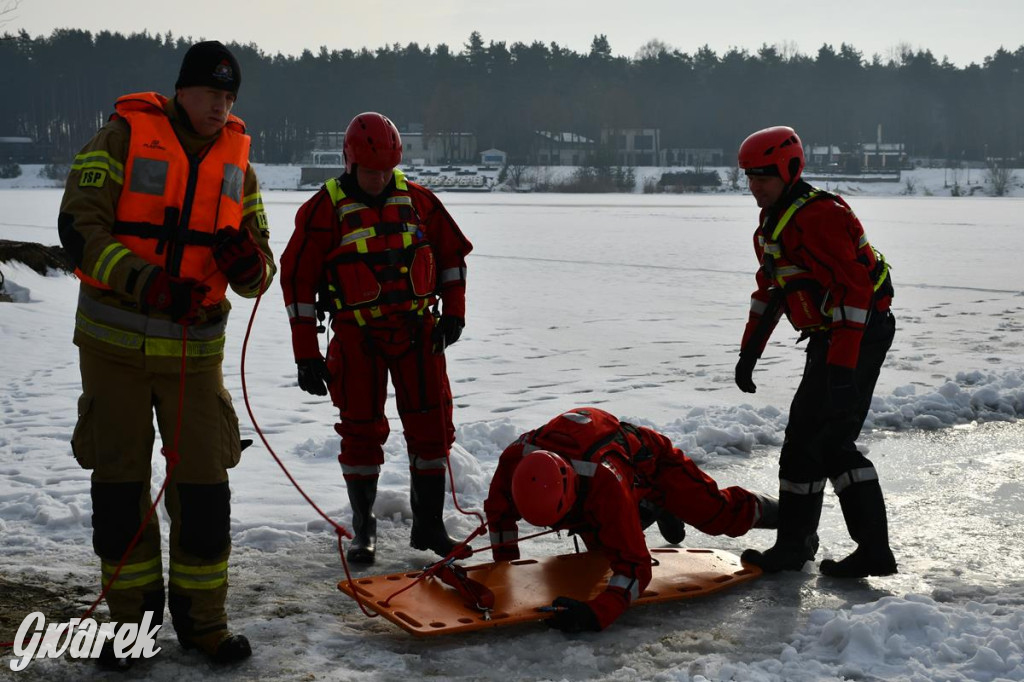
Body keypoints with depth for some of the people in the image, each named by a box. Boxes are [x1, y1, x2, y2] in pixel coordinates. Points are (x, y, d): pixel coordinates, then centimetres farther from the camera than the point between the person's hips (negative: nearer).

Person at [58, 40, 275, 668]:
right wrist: (144, 281, -28)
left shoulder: (237, 162, 6)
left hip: (195, 350, 3)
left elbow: (259, 276, 6)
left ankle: (202, 618, 16)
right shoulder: (124, 137, -6)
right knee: (119, 481, 6)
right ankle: (133, 613, 21)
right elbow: (79, 226, -14)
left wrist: (248, 262, -19)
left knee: (205, 484, 2)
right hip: (114, 343, -2)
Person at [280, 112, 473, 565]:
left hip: (418, 330, 3)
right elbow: (298, 278, -5)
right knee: (361, 432, 3)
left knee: (431, 426, 3)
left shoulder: (417, 200, 3)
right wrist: (306, 354, -7)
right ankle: (362, 530, 18)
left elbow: (452, 253, 15)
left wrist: (453, 312, 5)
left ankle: (429, 526, 16)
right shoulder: (325, 209, -6)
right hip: (357, 337, -2)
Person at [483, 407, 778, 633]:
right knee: (599, 546, 19)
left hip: (647, 458, -5)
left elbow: (634, 565, -50)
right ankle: (661, 513, 43)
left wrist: (594, 614, -62)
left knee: (722, 515, -7)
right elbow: (499, 512, -14)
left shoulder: (605, 482, -51)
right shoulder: (516, 457, -37)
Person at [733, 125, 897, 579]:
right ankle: (873, 549, 16)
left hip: (857, 334, -10)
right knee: (833, 443, 11)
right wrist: (749, 352, 20)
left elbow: (853, 290, -25)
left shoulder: (818, 216, -19)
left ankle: (793, 545, 9)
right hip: (831, 338, 10)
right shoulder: (772, 223, 14)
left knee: (806, 438, -5)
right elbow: (769, 290, 23)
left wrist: (842, 367, -29)